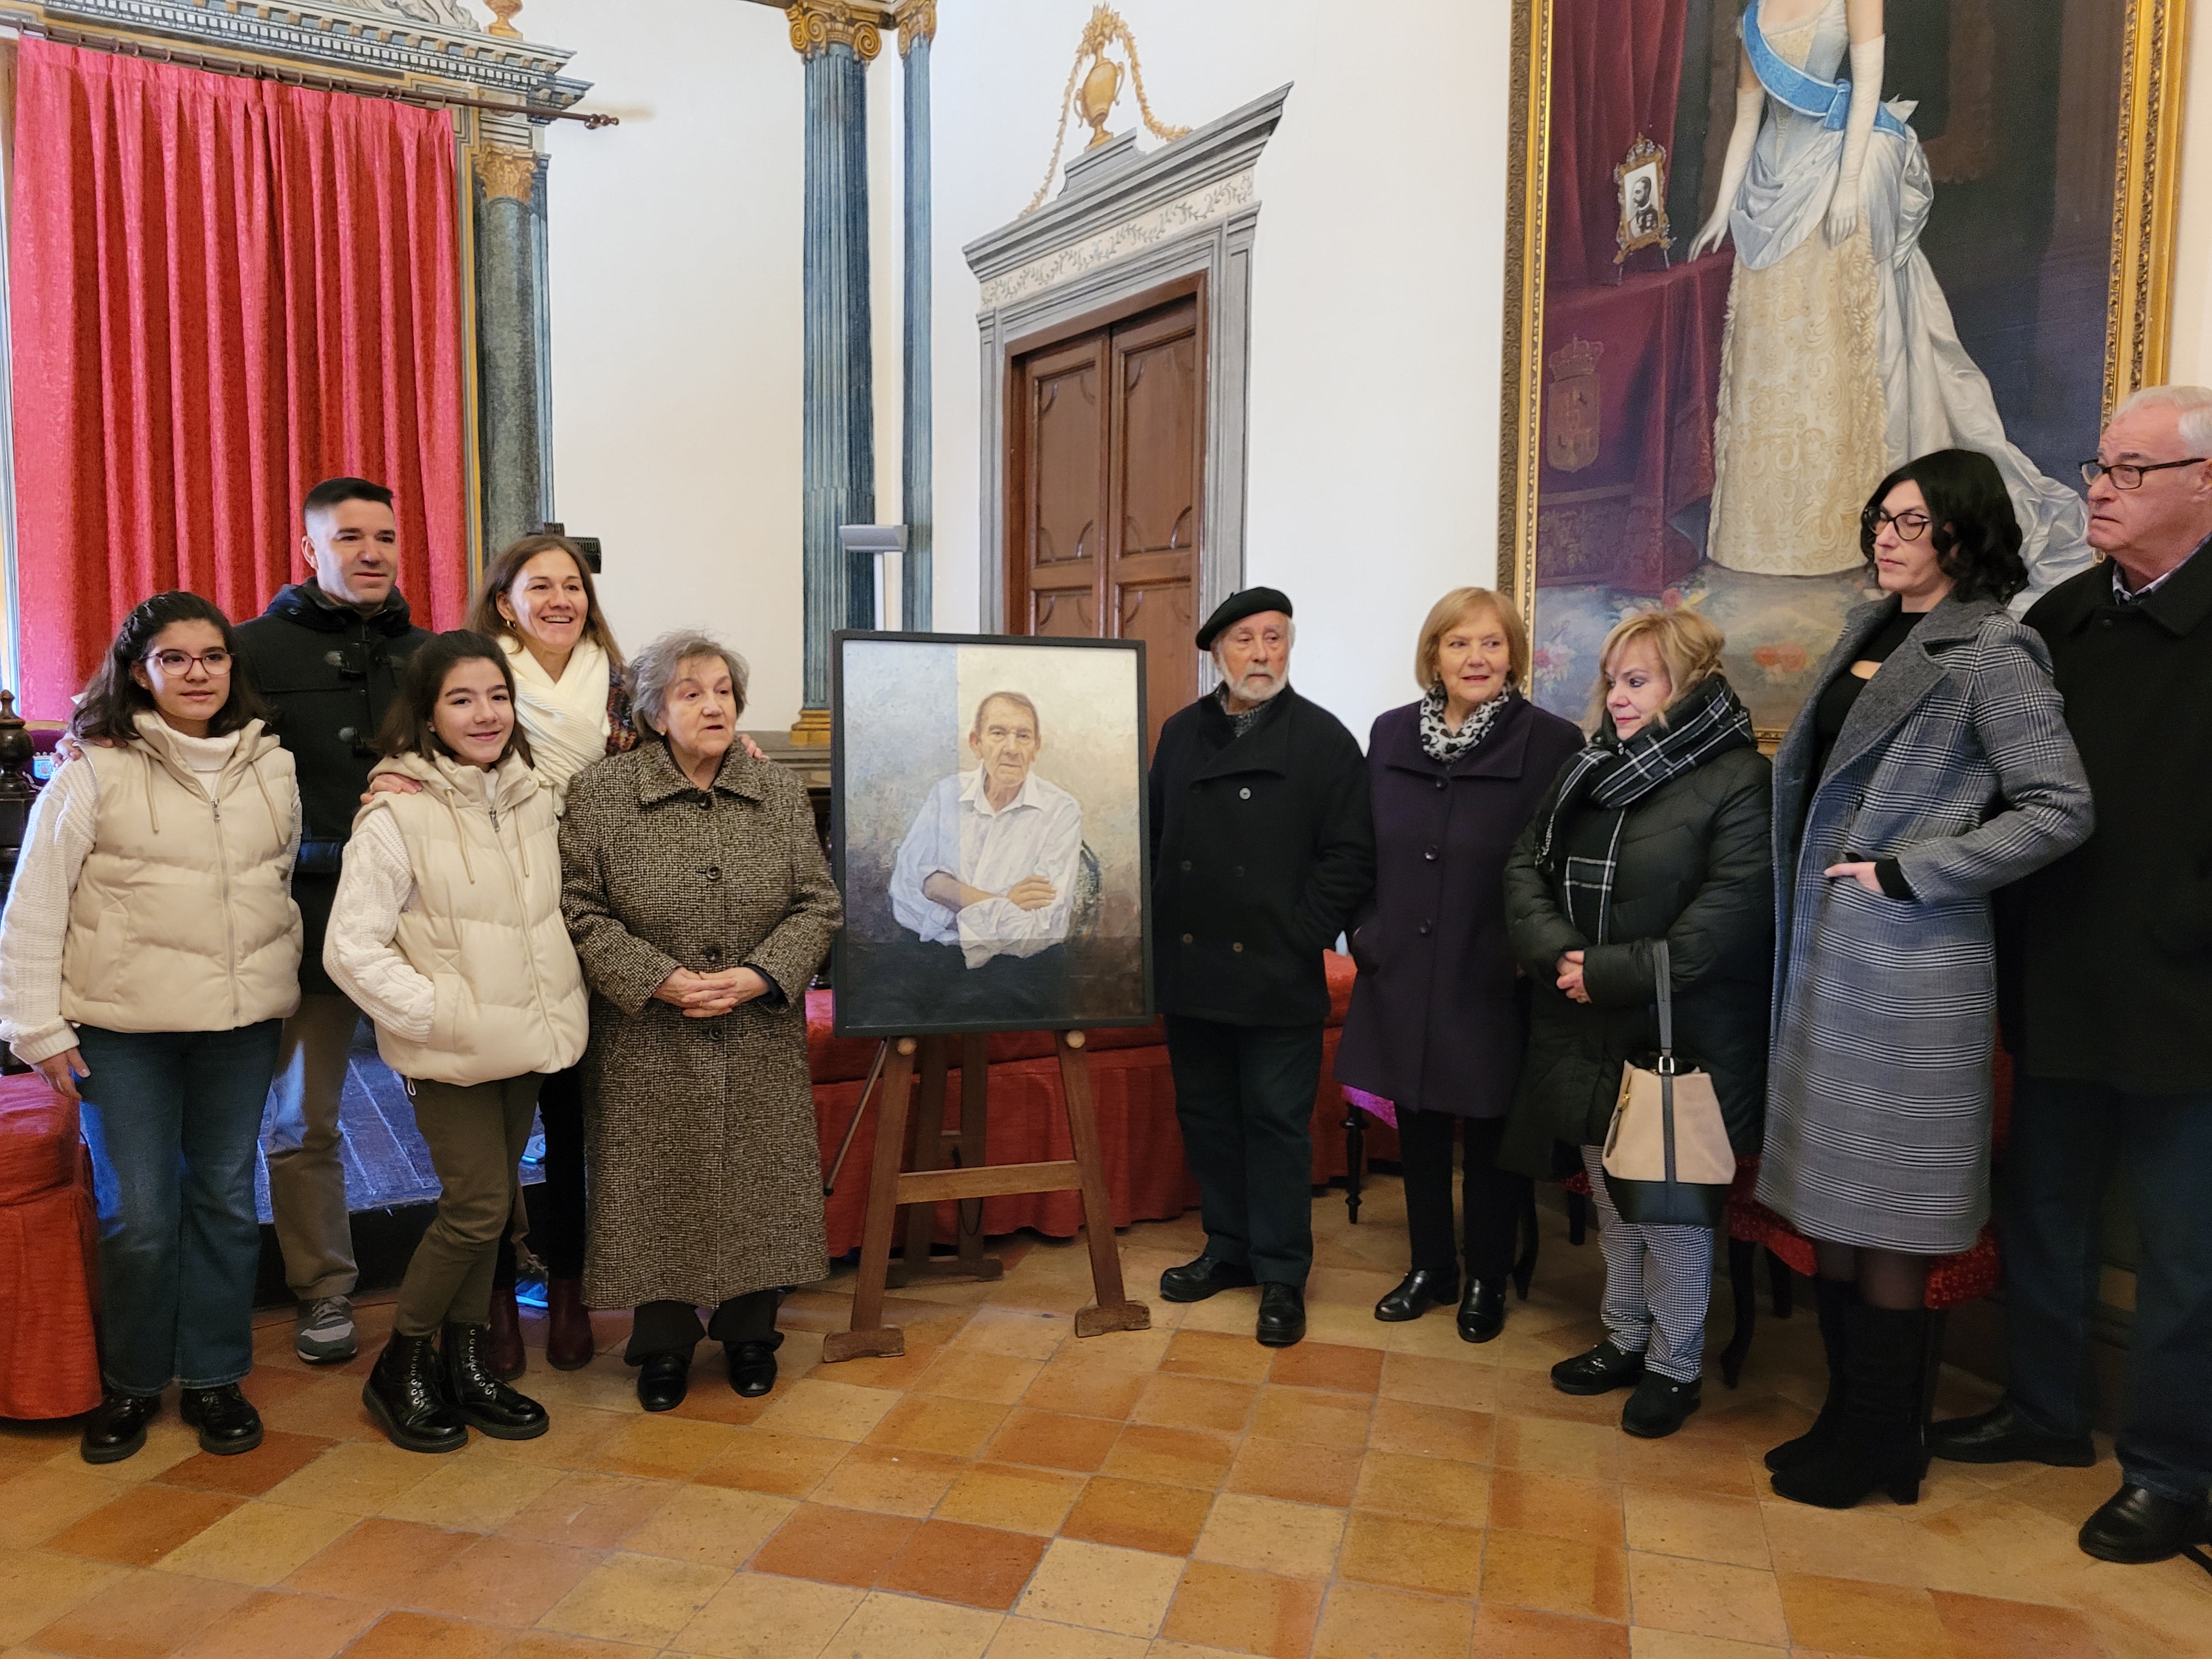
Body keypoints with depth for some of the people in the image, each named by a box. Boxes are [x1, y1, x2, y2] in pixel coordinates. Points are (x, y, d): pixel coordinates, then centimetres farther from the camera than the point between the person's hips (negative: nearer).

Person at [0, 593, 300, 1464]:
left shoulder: (273, 766, 7)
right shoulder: (94, 773, -4)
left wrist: (282, 983, 10)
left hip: (242, 1024, 3)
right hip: (125, 1029, -3)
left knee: (226, 1200, 10)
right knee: (138, 1215, 2)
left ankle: (214, 1376, 25)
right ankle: (130, 1384, 24)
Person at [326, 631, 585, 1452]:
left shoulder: (532, 798, 6)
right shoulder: (397, 815, -13)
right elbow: (350, 949, -14)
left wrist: (558, 1008, 8)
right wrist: (442, 1013, -18)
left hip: (524, 1042, 6)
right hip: (451, 1052, -6)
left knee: (484, 1205, 13)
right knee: (481, 1205, -6)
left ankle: (467, 1361, 28)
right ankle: (399, 1369, 15)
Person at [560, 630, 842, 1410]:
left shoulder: (779, 791, 3)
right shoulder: (600, 792, -4)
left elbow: (819, 904, 2)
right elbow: (579, 909, -7)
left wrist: (759, 976, -13)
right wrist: (661, 980, -17)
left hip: (759, 1046, 2)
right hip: (647, 1048, -2)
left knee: (756, 1186, 9)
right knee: (659, 1192, 6)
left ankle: (749, 1333, 30)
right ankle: (663, 1344, 27)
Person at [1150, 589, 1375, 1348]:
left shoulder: (1323, 738, -3)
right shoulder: (1181, 734, 10)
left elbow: (1350, 856, -6)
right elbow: (1152, 837, 13)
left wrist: (1300, 936, -12)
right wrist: (1158, 930, 5)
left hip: (1277, 978, -4)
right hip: (1190, 972, 5)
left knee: (1277, 1124, 3)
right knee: (1205, 1115, 14)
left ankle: (1282, 1277, 16)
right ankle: (1228, 1248, 31)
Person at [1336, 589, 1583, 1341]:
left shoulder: (1553, 743, -9)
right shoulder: (1391, 735, 3)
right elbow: (1360, 849, 9)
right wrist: (1365, 933, 4)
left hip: (1494, 987, -3)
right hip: (1401, 977, 4)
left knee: (1490, 1139, 11)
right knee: (1418, 1132, 15)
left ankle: (1486, 1281, 31)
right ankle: (1430, 1268, 34)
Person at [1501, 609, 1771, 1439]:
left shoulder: (1740, 781, -13)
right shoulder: (1589, 770, 9)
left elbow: (1725, 923, -21)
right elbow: (1527, 864, 6)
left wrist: (1608, 973, -19)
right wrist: (1556, 952, -12)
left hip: (1677, 1039, -6)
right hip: (1589, 1034, 7)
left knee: (1670, 1206, 6)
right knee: (1609, 1194, 18)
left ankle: (1675, 1364, 26)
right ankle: (1626, 1337, 36)